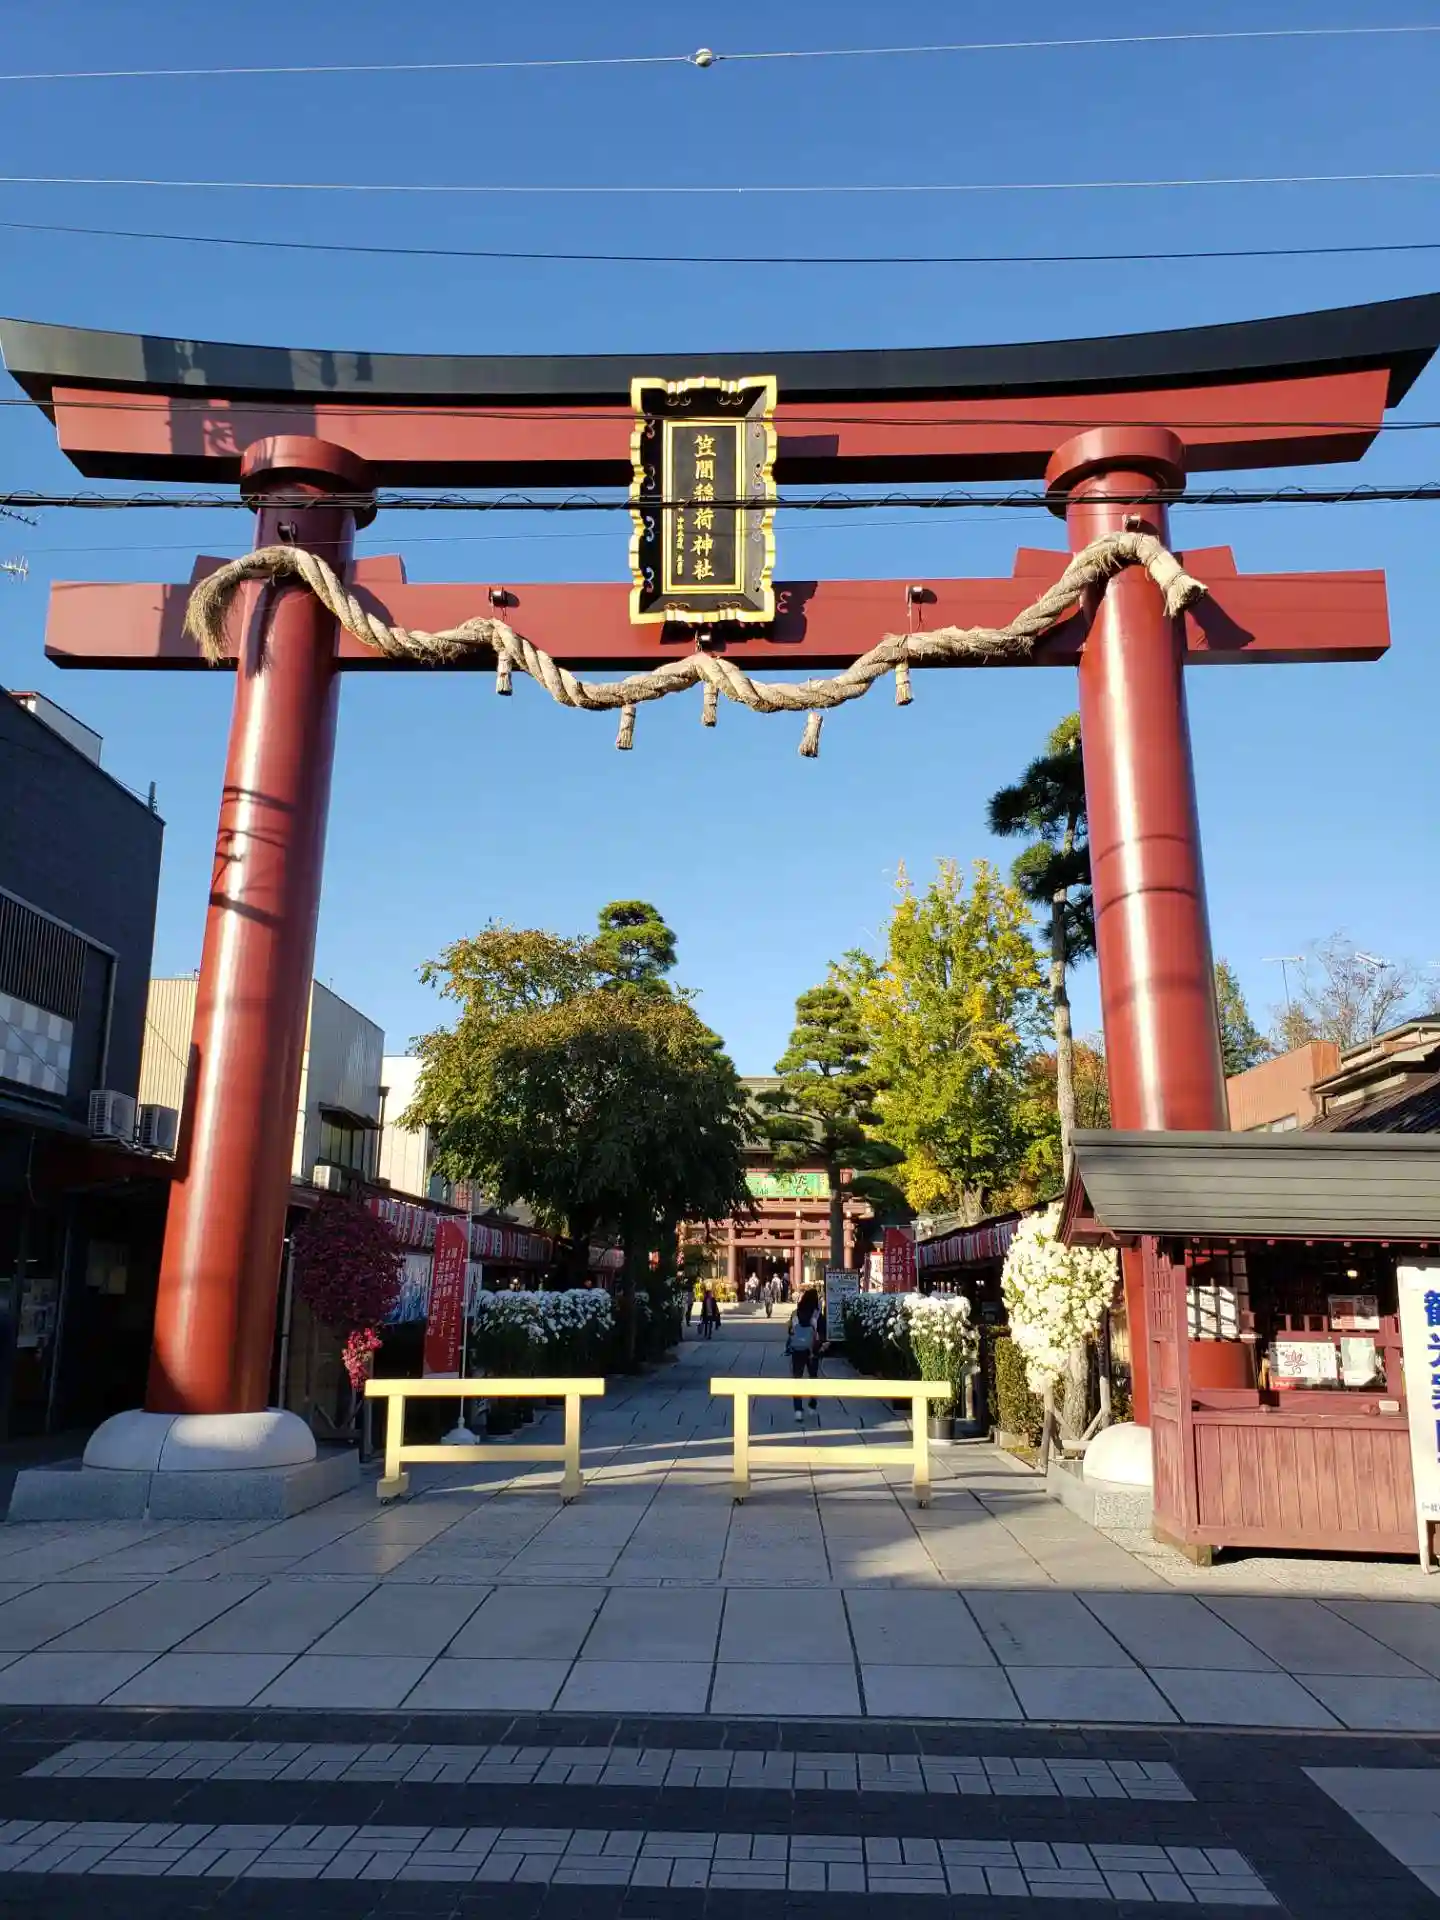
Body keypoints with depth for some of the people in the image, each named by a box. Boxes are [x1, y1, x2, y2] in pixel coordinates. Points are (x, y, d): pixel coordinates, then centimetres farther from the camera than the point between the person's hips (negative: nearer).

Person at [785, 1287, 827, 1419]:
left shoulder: (795, 1314, -3)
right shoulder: (818, 1315, -10)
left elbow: (790, 1332, 3)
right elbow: (824, 1334, -9)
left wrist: (788, 1347, 13)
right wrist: (822, 1346, 4)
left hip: (797, 1351, 1)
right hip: (813, 1351, -1)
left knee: (796, 1379, 3)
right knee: (813, 1377, 20)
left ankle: (798, 1409, -7)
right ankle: (813, 1406, 27)